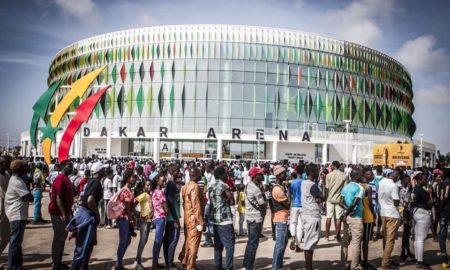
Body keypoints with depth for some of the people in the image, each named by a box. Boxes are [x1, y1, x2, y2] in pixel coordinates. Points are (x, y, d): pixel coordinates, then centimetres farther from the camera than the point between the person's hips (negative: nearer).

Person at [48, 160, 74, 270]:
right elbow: (57, 198, -23)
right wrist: (64, 214, -26)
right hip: (59, 213, -10)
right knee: (58, 238, -2)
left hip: (65, 212, 10)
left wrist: (68, 212, 18)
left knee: (63, 238, 15)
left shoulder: (66, 179, 13)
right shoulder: (60, 179, -17)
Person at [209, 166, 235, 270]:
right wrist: (227, 202, 7)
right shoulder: (224, 185, -13)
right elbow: (232, 201, -10)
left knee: (218, 244, 14)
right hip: (225, 219, -8)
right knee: (229, 244, -2)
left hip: (215, 218, 8)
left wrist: (223, 202, 7)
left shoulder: (211, 186, 11)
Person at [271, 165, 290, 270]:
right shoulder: (277, 189, -21)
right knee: (280, 244, -6)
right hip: (280, 219, -10)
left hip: (283, 218, 10)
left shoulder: (280, 186, 11)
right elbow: (288, 203, -17)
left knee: (283, 243, 17)